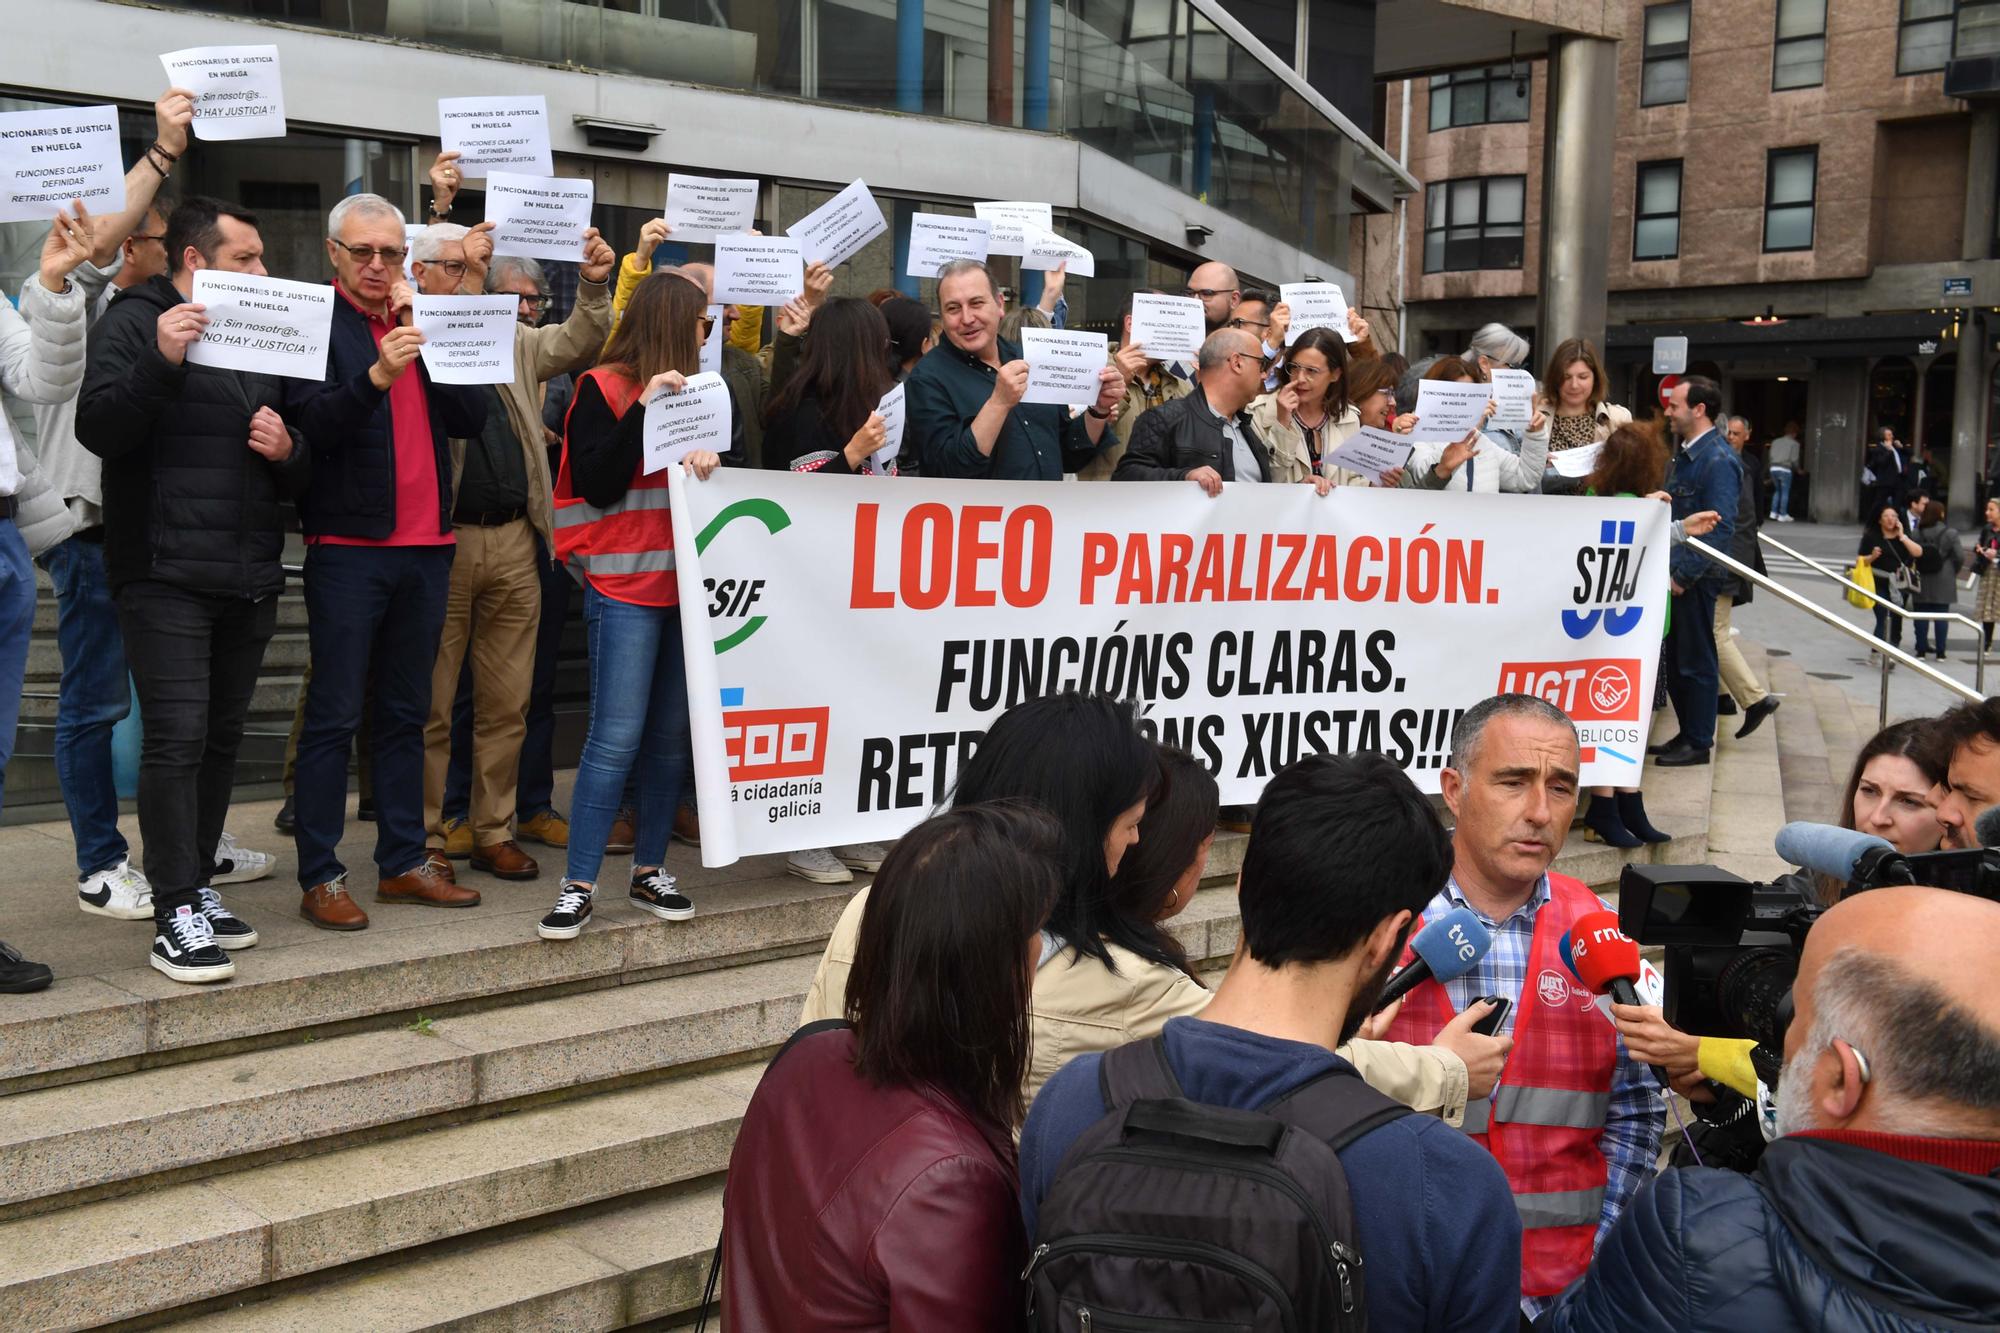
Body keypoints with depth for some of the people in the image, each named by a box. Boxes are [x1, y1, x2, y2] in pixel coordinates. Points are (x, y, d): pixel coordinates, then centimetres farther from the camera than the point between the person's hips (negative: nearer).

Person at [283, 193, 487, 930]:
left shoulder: (420, 324, 15)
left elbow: (472, 417, 4)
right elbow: (311, 421, -16)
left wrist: (431, 342, -7)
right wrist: (377, 375, -31)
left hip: (425, 544, 6)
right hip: (347, 545, -6)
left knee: (407, 711, 12)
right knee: (334, 715, -2)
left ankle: (404, 862, 20)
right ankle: (320, 877, 3)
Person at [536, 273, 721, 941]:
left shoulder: (687, 390, 17)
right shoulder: (601, 388, -1)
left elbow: (717, 469, 14)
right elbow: (598, 484, -11)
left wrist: (708, 456, -8)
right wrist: (644, 407, -15)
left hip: (682, 582, 6)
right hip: (624, 586, -6)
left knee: (671, 735, 6)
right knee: (616, 737, -11)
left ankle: (650, 871, 15)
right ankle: (578, 886, -6)